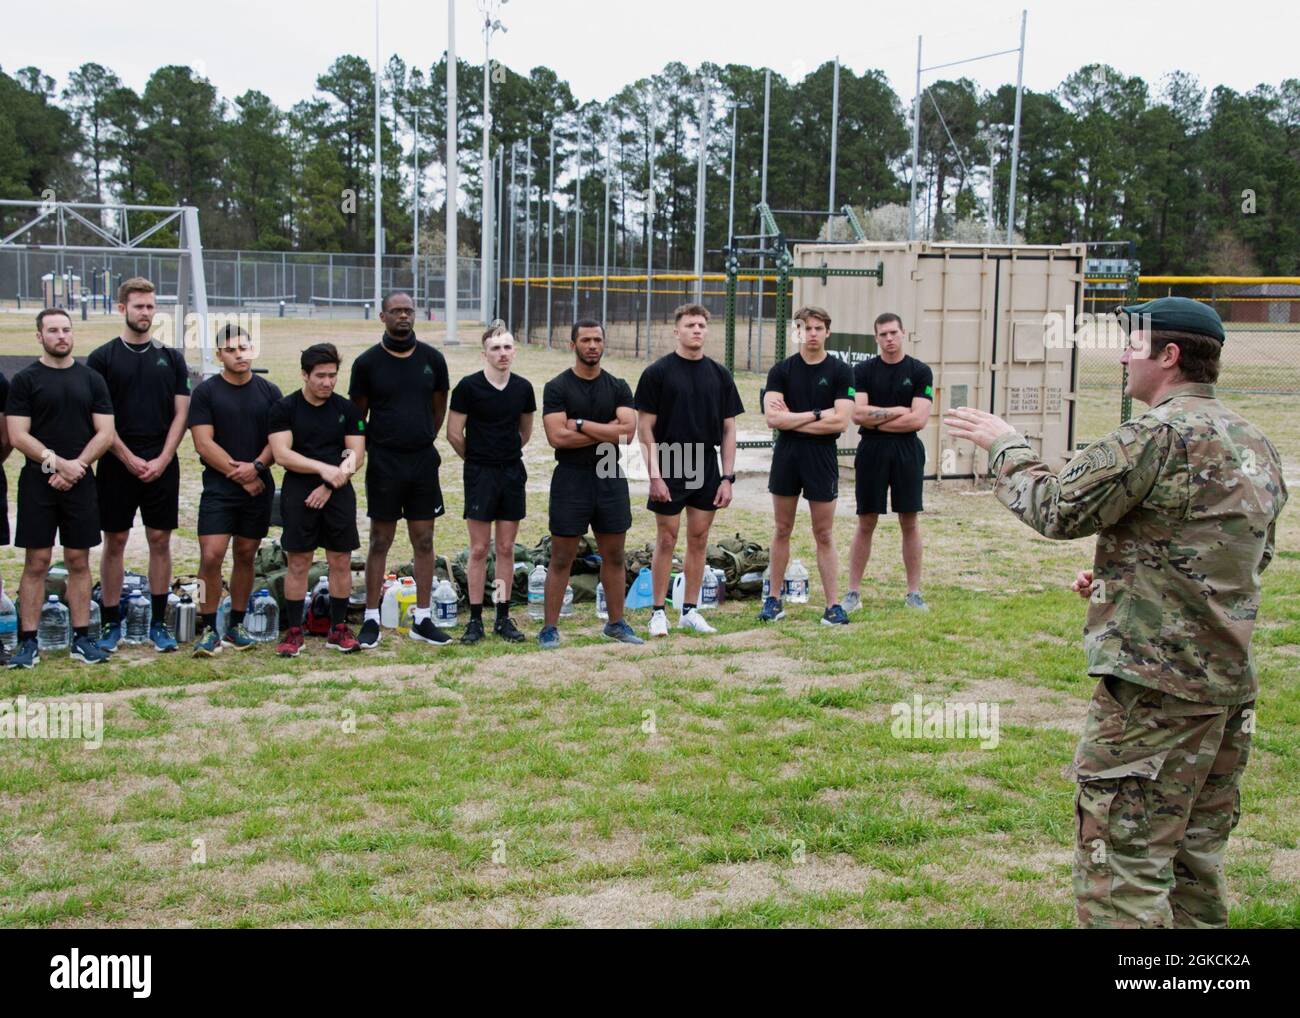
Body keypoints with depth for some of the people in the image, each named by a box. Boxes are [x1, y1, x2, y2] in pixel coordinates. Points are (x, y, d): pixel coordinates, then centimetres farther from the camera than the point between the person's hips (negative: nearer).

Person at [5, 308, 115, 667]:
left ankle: (82, 638, 11)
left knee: (79, 561, 6)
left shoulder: (91, 379, 8)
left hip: (80, 484, 2)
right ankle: (28, 642, 4)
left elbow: (105, 433, 3)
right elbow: (17, 436, -6)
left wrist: (75, 467, -10)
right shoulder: (25, 379, 1)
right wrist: (57, 462, -17)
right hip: (37, 483, -2)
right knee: (36, 562, 0)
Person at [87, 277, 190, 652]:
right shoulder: (102, 357, 2)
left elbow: (181, 413, 5)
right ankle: (111, 624, 11)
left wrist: (162, 459, -7)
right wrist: (129, 459, -11)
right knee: (114, 542, 3)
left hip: (162, 465, 2)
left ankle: (158, 623, 12)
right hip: (117, 465, -2)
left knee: (160, 540, 3)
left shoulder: (171, 357, 8)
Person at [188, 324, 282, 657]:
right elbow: (203, 443, -6)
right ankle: (208, 629, -2)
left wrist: (256, 467, -13)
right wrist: (239, 474, -10)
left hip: (259, 488, 3)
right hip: (219, 488, -3)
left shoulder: (269, 391, 8)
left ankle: (236, 626, 19)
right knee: (211, 556, -11)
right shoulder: (206, 391, 0)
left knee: (246, 556, 9)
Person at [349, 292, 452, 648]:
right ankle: (371, 619, 11)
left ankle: (422, 619, 14)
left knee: (424, 541, 6)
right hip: (384, 463, -2)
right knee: (380, 542, 3)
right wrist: (375, 448, 3)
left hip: (423, 462, 2)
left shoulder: (432, 359, 3)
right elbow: (358, 415, 5)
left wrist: (424, 442, 13)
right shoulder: (368, 362, -3)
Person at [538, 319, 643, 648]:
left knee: (614, 556, 11)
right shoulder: (557, 388, -4)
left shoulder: (617, 387, 6)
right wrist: (607, 432, -10)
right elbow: (557, 436, -16)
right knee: (561, 559, 1)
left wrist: (581, 424, -13)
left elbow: (628, 431, -9)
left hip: (610, 479, 4)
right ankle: (550, 627, 8)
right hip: (571, 479, -4)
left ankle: (616, 623, 23)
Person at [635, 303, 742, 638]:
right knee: (666, 541, 2)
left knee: (699, 541, 8)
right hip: (669, 471, -4)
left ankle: (690, 611, 18)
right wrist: (654, 475, -13)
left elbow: (728, 429, 7)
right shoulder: (657, 372, -5)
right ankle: (659, 612, 11)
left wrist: (727, 477, 1)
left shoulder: (719, 374, 6)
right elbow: (645, 428, -6)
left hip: (707, 471, 4)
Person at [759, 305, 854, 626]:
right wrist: (816, 414, -11)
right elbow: (773, 417, -9)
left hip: (822, 458, -2)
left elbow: (840, 421, -13)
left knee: (824, 535, 2)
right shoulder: (781, 370, 3)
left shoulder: (840, 372, -2)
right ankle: (774, 600, 17)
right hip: (785, 457, 2)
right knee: (782, 530, 10)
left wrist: (792, 420, -11)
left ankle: (833, 605, 6)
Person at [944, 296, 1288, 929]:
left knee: (1120, 859, -5)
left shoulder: (1161, 434, -16)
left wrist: (1004, 444, 4)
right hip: (1230, 681, 9)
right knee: (1195, 858, 18)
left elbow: (1058, 508, -13)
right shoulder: (1255, 445, 13)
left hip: (1154, 683, -9)